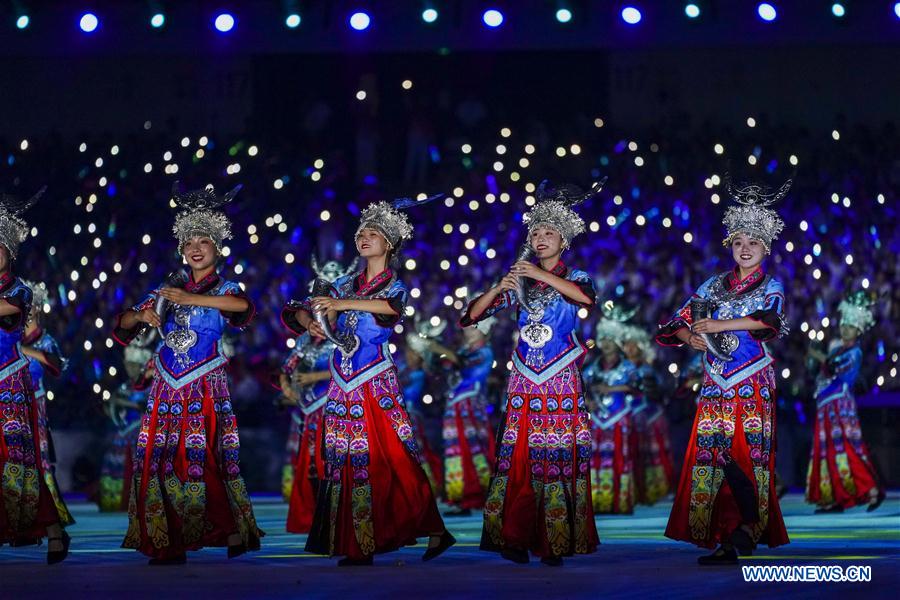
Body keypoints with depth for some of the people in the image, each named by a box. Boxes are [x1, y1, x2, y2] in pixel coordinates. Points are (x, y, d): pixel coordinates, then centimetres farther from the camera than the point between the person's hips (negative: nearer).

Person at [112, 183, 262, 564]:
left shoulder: (224, 289, 4)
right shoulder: (168, 289, 14)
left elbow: (243, 305, -21)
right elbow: (122, 325, 13)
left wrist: (192, 299, -27)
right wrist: (141, 315, -9)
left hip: (205, 388, -4)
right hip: (167, 388, 4)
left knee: (204, 456, -12)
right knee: (160, 457, -2)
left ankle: (231, 532, -5)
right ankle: (167, 542, 1)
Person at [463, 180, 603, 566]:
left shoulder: (574, 278, 6)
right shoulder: (520, 284, 12)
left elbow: (585, 297, -20)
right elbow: (472, 315, 7)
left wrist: (542, 275, -22)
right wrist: (499, 289, -10)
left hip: (561, 383, -2)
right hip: (524, 383, 2)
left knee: (559, 457, -6)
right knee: (518, 458, -3)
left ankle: (556, 542, -3)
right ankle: (515, 538, 0)